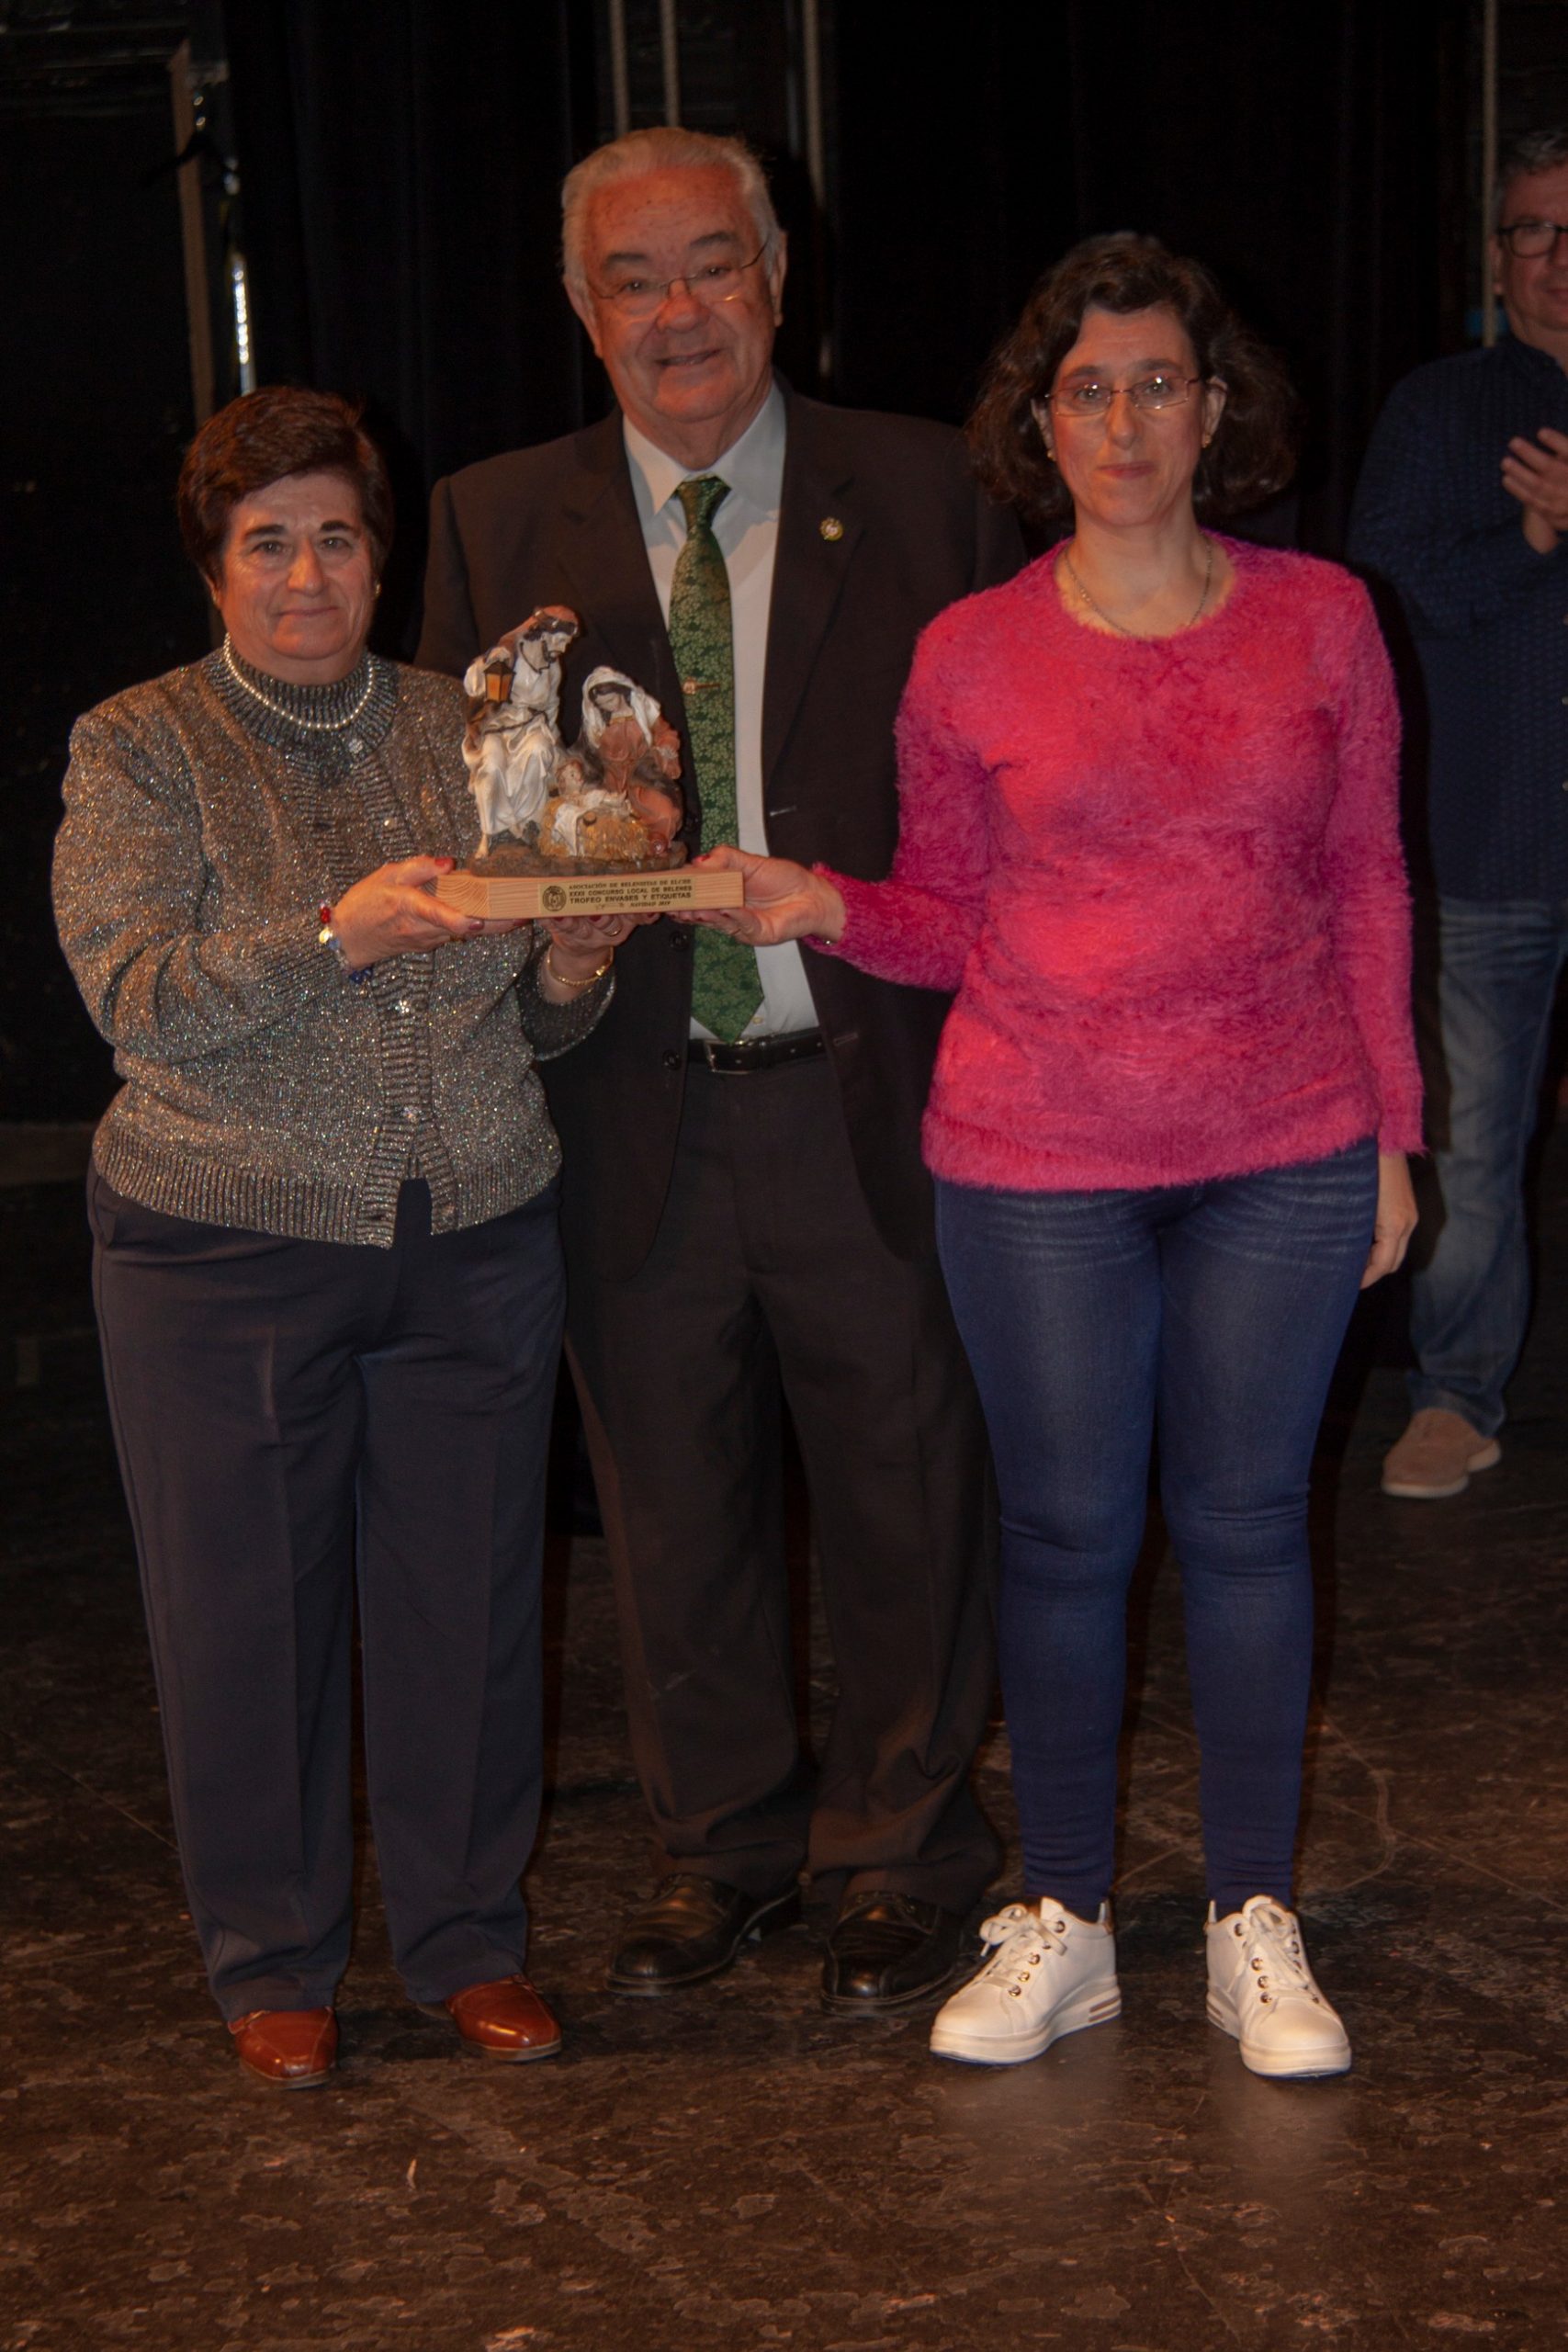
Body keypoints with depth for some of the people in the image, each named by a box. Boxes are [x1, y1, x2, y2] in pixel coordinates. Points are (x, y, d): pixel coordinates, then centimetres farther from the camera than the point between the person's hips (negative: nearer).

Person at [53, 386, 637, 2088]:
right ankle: (271, 1962, 21)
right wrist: (335, 935, -24)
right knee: (248, 1610, 4)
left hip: (474, 1243, 3)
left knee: (468, 1597, 6)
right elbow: (134, 995, -12)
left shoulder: (464, 732, 11)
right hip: (225, 1254, -3)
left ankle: (469, 1937, 23)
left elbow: (533, 1021, 16)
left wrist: (572, 972, -7)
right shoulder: (140, 750, 1)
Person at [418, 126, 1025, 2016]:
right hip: (630, 1104, 2)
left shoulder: (918, 492, -1)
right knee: (672, 1502, 15)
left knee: (905, 1489, 11)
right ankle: (723, 1842, 36)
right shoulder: (494, 524, 4)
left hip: (871, 1086, -1)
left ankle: (900, 1853, 31)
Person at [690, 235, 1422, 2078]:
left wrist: (1392, 1132, 6)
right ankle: (1062, 1923, 22)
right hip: (1036, 1163, 0)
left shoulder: (1320, 622, 1)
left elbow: (1366, 887, 7)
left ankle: (1256, 1924, 22)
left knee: (1244, 1522, 9)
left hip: (1284, 1155, 1)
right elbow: (950, 920, 5)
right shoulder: (972, 657, -2)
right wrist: (820, 908, -15)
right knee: (1065, 1532, 7)